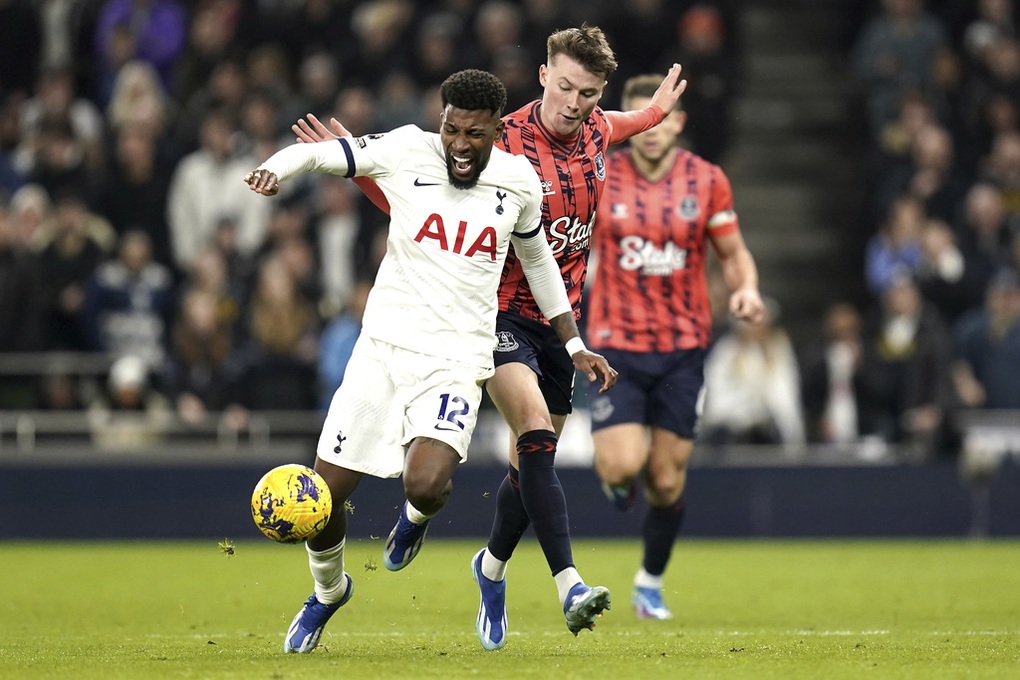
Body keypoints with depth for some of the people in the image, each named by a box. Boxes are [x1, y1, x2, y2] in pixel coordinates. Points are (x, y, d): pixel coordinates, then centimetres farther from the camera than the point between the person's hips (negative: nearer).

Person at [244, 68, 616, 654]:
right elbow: (314, 153, 1)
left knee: (426, 483, -27)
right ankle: (329, 592, 31)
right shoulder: (406, 151, -4)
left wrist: (575, 345, 20)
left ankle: (416, 516, 14)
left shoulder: (520, 182, 2)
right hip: (384, 345, 1)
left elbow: (538, 259, 20)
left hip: (457, 361, -1)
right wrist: (274, 170, -22)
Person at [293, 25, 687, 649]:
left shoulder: (595, 129, 0)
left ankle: (492, 567, 41)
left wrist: (654, 113, 34)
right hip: (500, 312, -6)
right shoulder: (503, 144, -18)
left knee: (533, 463, 14)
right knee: (537, 435, -27)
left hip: (559, 318, 6)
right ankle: (570, 585, -37)